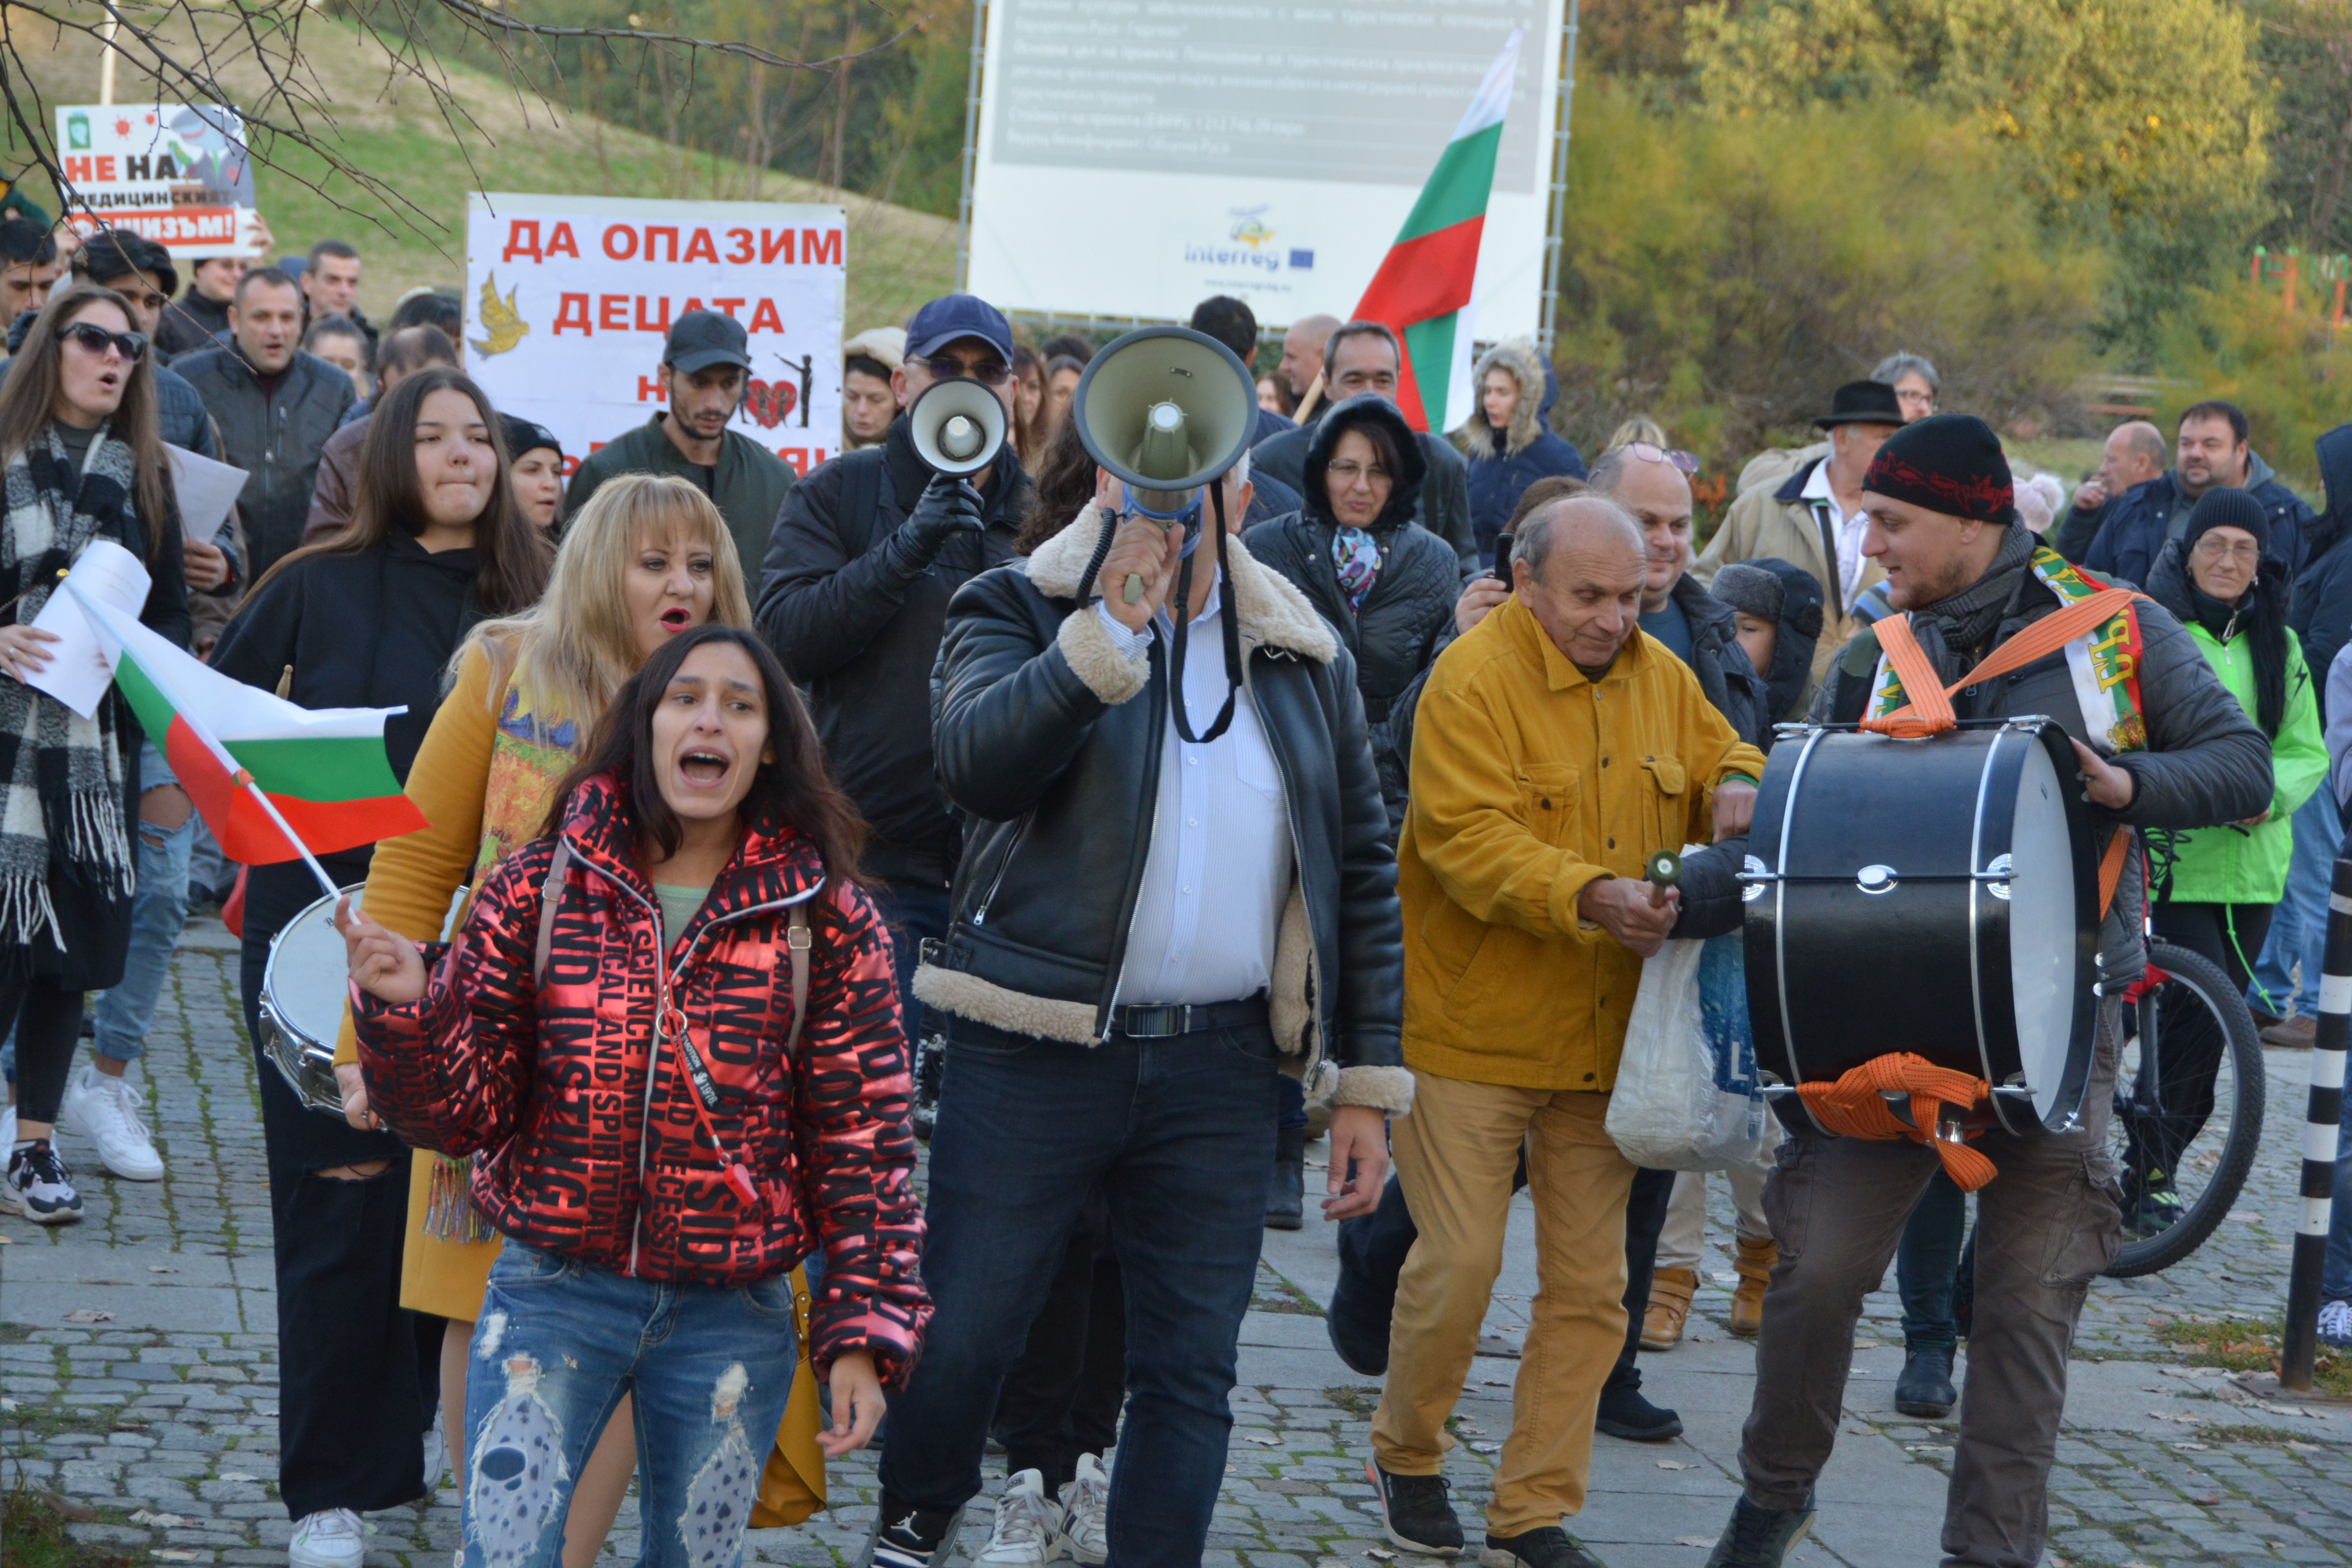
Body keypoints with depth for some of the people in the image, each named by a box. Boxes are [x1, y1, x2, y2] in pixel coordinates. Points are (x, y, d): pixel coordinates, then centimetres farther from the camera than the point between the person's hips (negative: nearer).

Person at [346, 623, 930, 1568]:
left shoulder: (827, 921, -2)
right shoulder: (541, 887, -1)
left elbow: (864, 1144, 0)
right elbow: (467, 1109, 0)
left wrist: (864, 1334, -4)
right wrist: (406, 1009, -19)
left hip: (731, 1321, 0)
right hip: (554, 1293, 0)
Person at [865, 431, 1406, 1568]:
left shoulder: (1304, 659, 11)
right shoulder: (1023, 612, 0)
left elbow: (1362, 871, 14)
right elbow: (978, 762, -21)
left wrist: (1366, 1083, 10)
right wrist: (1114, 624, -28)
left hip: (1219, 1074, 3)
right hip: (1035, 1050, -3)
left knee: (1189, 1369, 4)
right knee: (959, 1334, 2)